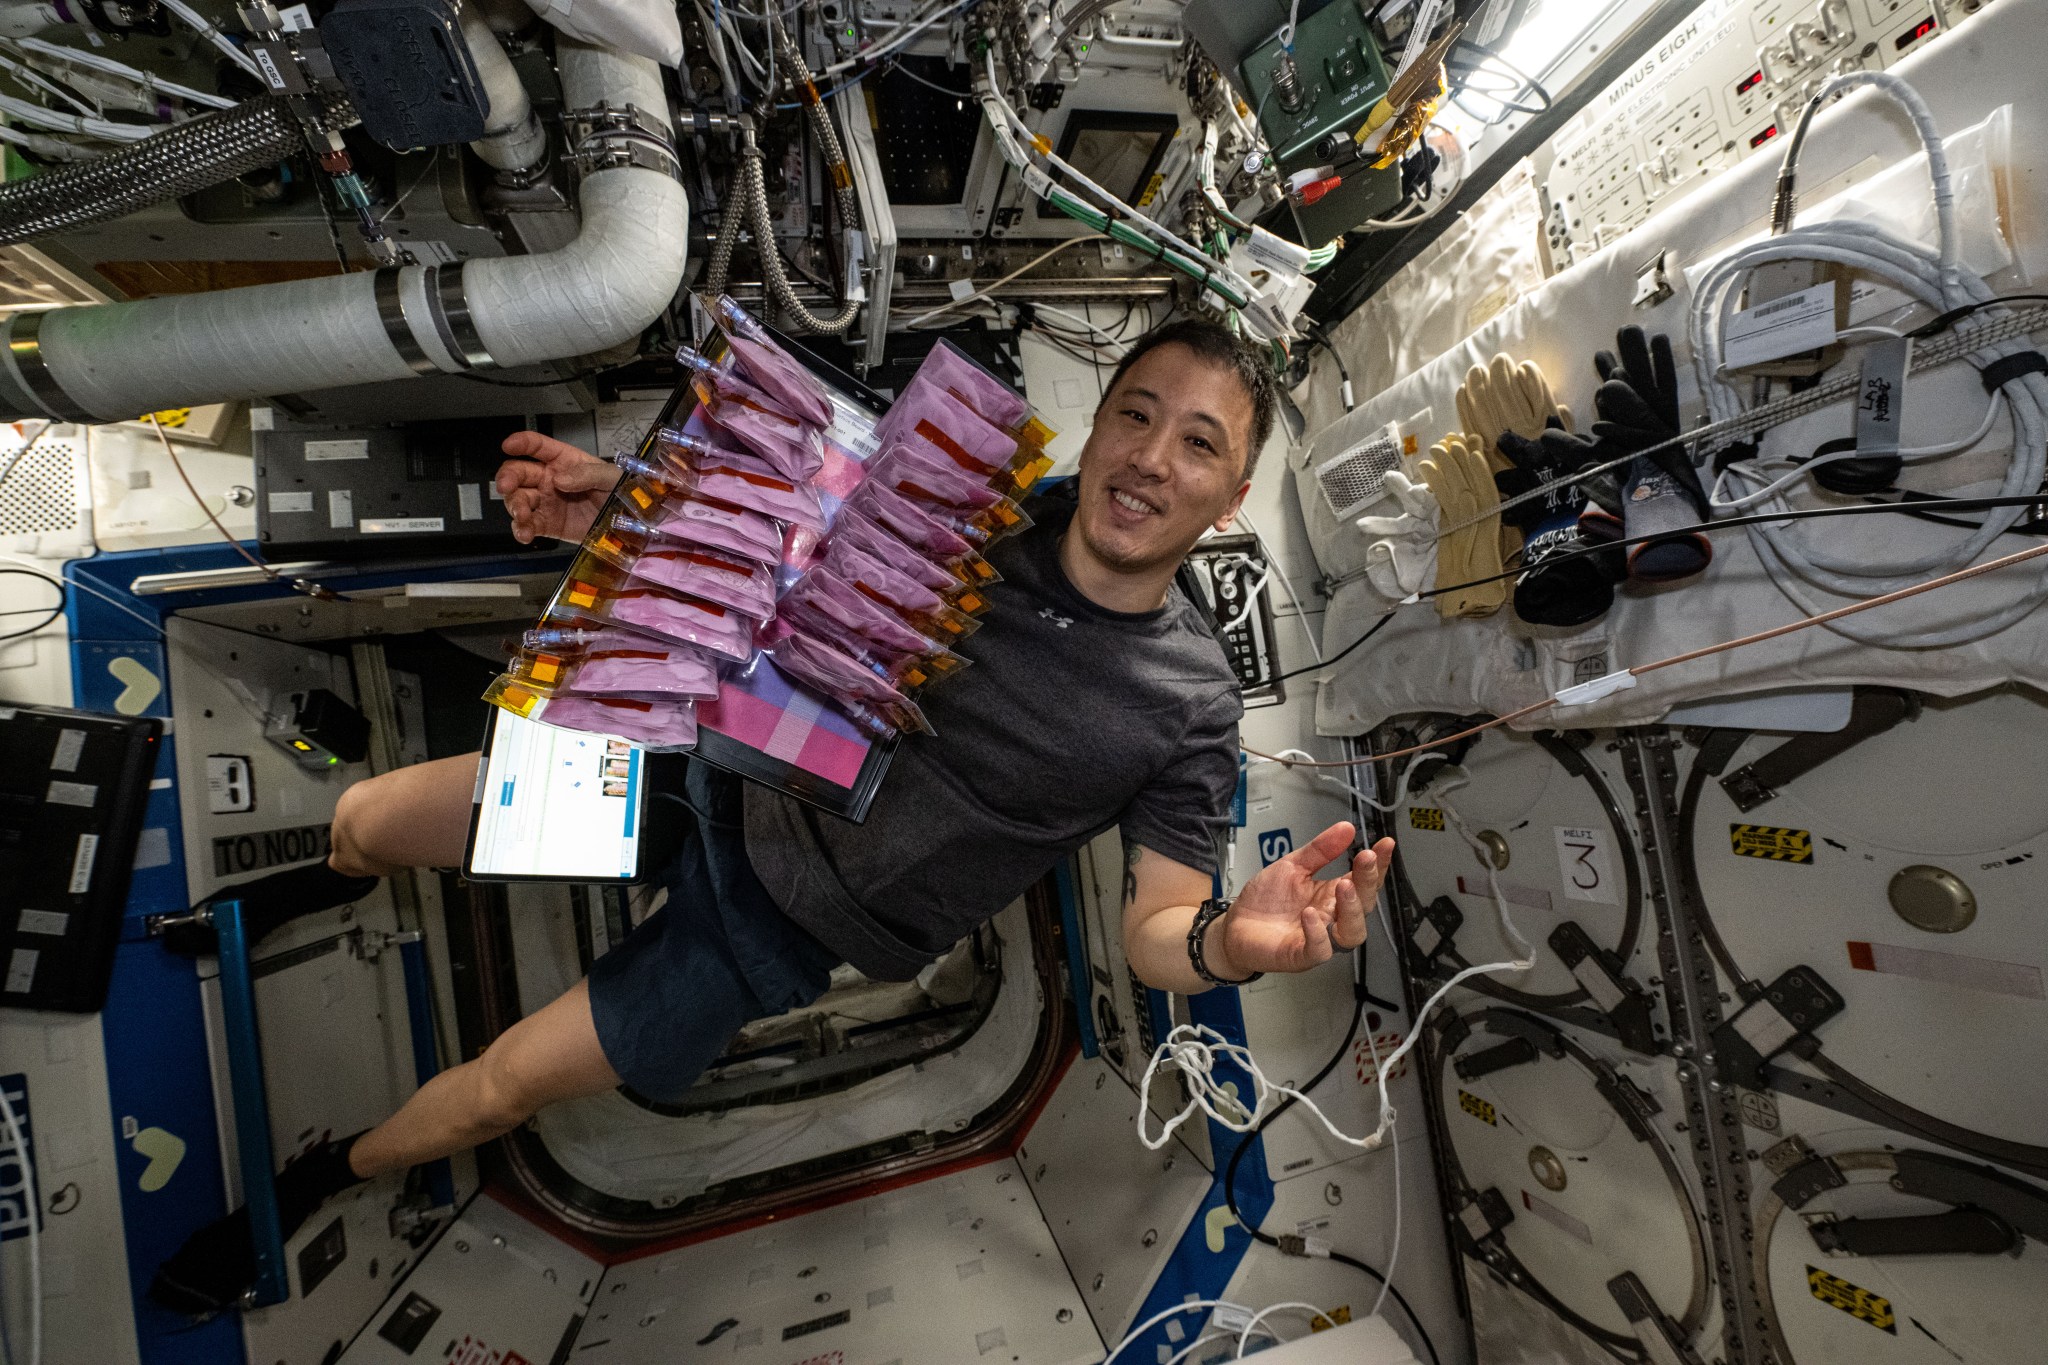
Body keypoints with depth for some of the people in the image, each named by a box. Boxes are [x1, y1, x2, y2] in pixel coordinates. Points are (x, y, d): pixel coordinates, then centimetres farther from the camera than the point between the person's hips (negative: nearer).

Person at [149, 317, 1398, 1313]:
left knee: (500, 1087, 3)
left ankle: (323, 1177, 42)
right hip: (729, 776, 3)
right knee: (367, 817, 9)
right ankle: (322, 892, 51)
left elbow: (1156, 930, -14)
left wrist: (1232, 940, -36)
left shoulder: (1190, 703, -15)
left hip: (790, 925, -2)